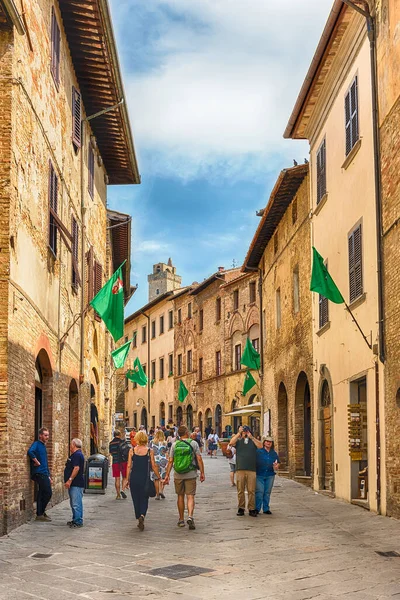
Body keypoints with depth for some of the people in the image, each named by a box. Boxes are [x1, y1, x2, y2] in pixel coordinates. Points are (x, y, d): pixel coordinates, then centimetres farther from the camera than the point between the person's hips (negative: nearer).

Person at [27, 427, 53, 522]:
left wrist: (49, 477, 23)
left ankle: (41, 513, 15)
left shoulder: (43, 446, 21)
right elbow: (30, 452, -30)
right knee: (48, 493, -9)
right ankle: (40, 514, -1)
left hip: (44, 474, 9)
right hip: (39, 474, -9)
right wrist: (37, 462, -19)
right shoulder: (36, 444, -6)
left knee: (42, 494, 10)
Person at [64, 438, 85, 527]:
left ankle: (78, 522, -8)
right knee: (74, 503, 15)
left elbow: (76, 468, -24)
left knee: (76, 503, -10)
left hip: (76, 484, -11)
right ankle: (75, 520, 22)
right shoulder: (75, 455, 19)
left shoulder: (77, 455, -15)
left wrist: (70, 480, -24)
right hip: (73, 484, 11)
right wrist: (69, 481, 22)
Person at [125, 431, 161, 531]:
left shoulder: (132, 451, 0)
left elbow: (129, 466, -1)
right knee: (144, 499, 6)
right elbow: (154, 466, -2)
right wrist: (159, 477, 8)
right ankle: (142, 516, -18)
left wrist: (128, 479, 6)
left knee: (136, 499, 14)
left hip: (134, 478, 1)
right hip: (145, 479, -1)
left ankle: (139, 518, 20)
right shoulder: (149, 451, -3)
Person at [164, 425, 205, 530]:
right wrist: (202, 472, 1)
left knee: (180, 496, 14)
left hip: (178, 475, 2)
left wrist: (167, 475, 3)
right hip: (191, 474, -2)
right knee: (190, 497, -1)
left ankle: (181, 520, 20)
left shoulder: (174, 445, 1)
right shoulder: (193, 443, -3)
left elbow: (170, 461, -1)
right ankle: (190, 516, -23)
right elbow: (199, 459, -6)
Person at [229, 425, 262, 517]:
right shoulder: (238, 441, 11)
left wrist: (251, 437, -10)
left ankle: (251, 509, 4)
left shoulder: (253, 441, 14)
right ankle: (241, 508, 9)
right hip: (240, 469, 0)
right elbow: (231, 442, -8)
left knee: (251, 490, -1)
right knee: (240, 490, 1)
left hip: (252, 470, 0)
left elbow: (260, 446, -4)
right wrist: (239, 433, -8)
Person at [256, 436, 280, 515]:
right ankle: (257, 508, 0)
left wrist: (276, 466, -3)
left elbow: (278, 463, 19)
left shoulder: (274, 453, 14)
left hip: (270, 476, 4)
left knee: (267, 493, 7)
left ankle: (266, 509, 15)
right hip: (259, 475, -4)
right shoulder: (258, 451, 1)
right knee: (259, 492, -8)